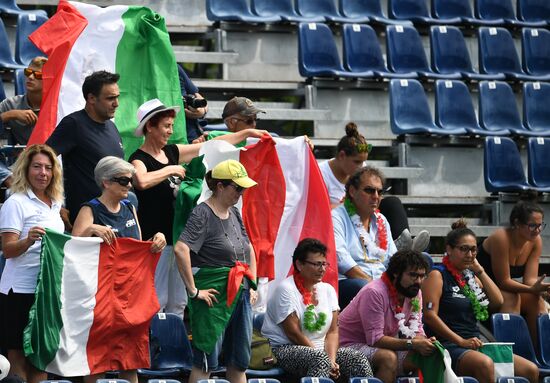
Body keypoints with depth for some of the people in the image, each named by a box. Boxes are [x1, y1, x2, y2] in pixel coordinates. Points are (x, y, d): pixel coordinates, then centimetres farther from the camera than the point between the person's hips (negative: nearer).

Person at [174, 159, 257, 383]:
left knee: (239, 362, 11)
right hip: (214, 295, -8)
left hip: (240, 293, 8)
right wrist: (193, 290, -22)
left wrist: (253, 285, 15)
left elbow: (249, 249, 25)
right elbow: (181, 249, -26)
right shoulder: (202, 213, -13)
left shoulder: (233, 213, 12)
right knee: (206, 362, -4)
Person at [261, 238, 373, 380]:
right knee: (321, 359, -37)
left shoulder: (327, 290, 10)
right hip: (284, 349, -7)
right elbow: (294, 334, -16)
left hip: (320, 348, 7)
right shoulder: (286, 290, -11)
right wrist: (326, 361, -18)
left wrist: (332, 360, -15)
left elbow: (332, 332, 5)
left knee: (359, 359, -15)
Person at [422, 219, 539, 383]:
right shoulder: (438, 275, -2)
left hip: (475, 347, 8)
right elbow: (430, 315, -12)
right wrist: (461, 341, -17)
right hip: (449, 346, -8)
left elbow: (498, 302, 14)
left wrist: (480, 272, 8)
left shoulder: (470, 276, 21)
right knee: (485, 364, -40)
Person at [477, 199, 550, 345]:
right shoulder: (501, 238, -27)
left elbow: (530, 279, -11)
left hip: (507, 289, 6)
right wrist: (532, 289, -37)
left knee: (537, 301, -18)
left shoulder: (535, 241, -7)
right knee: (511, 298, -32)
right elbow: (503, 281, -25)